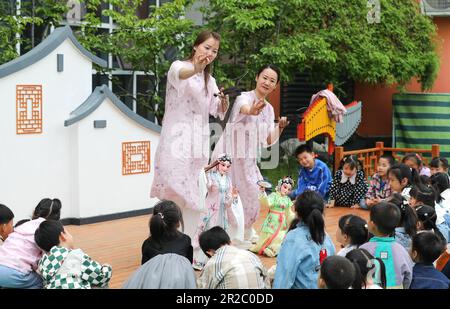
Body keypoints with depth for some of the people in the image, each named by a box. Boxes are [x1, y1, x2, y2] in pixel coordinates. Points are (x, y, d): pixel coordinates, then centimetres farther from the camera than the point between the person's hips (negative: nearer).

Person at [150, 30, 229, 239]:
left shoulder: (209, 80, 20)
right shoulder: (178, 66, -2)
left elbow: (218, 112, 13)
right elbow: (180, 74, -28)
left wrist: (224, 101, -10)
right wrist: (195, 69, -50)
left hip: (199, 143, 7)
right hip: (177, 140, -7)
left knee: (194, 197, 7)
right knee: (174, 194, -11)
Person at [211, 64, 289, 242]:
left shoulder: (269, 109, 10)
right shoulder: (244, 97, -13)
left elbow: (267, 141, 13)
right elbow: (245, 108, -40)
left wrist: (279, 128, -4)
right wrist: (252, 110, -63)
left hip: (248, 160, 7)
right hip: (229, 158, -7)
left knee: (252, 196, 12)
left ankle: (246, 232, 34)